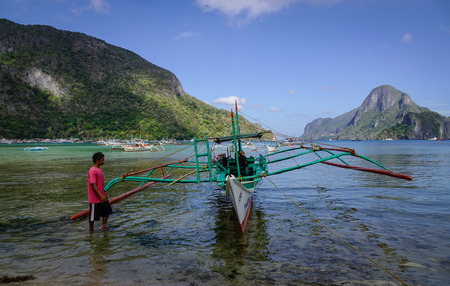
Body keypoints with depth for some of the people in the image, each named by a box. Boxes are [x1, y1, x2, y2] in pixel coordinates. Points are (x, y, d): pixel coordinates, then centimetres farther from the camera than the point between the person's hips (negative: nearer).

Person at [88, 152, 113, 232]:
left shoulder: (99, 169, 10)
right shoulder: (92, 171, -19)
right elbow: (93, 185, -25)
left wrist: (104, 193, 21)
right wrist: (101, 195, -28)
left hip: (102, 197, 9)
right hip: (95, 198, -9)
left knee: (107, 211, 14)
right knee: (93, 216, 6)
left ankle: (103, 226, 27)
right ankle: (91, 230, 21)